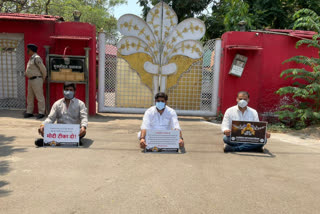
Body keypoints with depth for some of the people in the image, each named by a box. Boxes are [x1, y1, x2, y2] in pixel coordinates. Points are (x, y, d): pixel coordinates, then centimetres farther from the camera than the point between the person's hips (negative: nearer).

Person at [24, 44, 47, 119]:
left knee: (39, 97, -5)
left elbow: (43, 69, -14)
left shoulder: (36, 58, -13)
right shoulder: (31, 58, 17)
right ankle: (29, 112, 20)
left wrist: (43, 78, -4)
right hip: (30, 80, 10)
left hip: (36, 80, -10)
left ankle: (41, 113, 0)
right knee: (30, 97, 12)